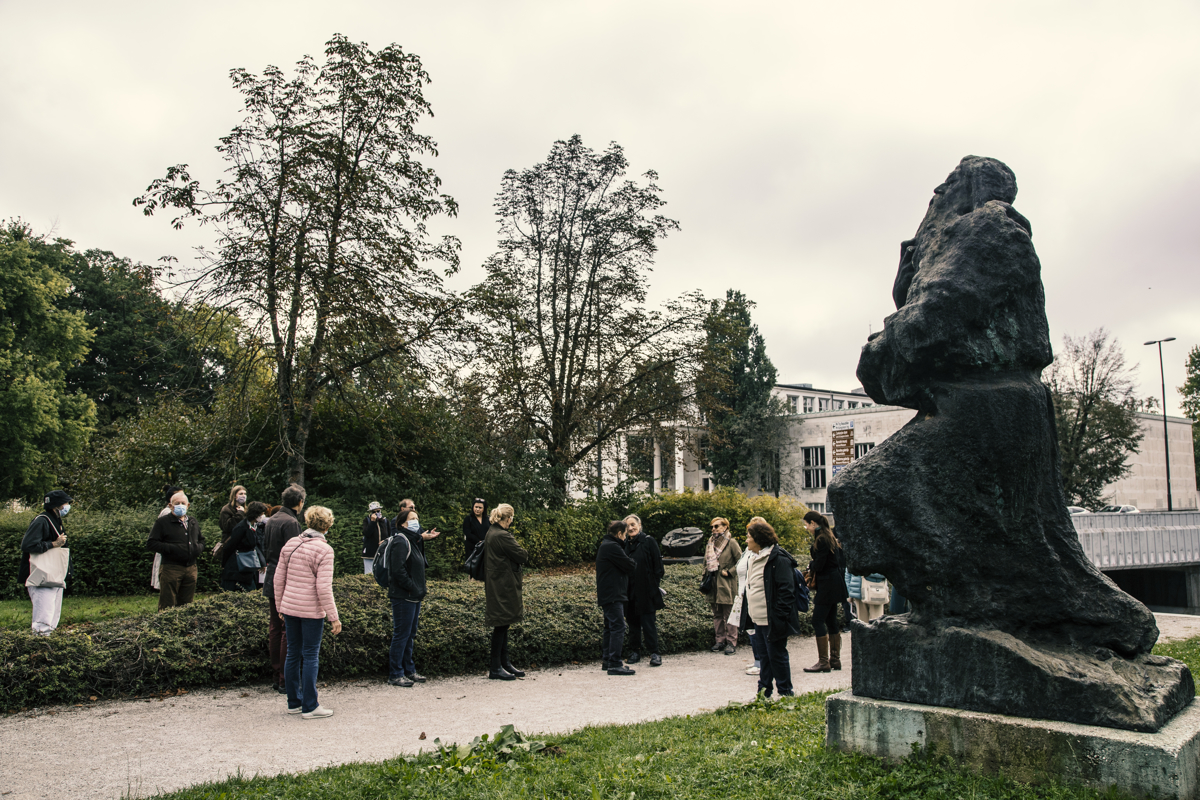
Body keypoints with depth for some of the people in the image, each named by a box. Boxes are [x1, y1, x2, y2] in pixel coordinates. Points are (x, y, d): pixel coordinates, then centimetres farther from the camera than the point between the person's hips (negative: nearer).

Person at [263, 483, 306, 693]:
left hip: (271, 582, 9)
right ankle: (286, 680, -1)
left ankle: (276, 676, 19)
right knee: (289, 631, -4)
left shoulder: (271, 520, 12)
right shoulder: (291, 522, -16)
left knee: (274, 629, 12)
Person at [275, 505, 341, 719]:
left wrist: (280, 606, 20)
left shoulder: (290, 544, 4)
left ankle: (294, 703, 23)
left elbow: (278, 579, 9)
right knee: (311, 656, 2)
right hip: (311, 611, -6)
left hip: (289, 607, 6)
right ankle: (309, 707, 8)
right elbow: (323, 588, -17)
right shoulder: (324, 549, -13)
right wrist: (334, 617, -12)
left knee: (293, 654, 14)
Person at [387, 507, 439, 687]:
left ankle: (409, 670, 25)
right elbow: (398, 571, -22)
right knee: (401, 634, -4)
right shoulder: (401, 542, -14)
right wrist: (414, 588, -19)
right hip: (403, 597, -10)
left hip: (414, 597, 10)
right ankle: (395, 675, 3)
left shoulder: (413, 541, 17)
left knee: (410, 635, 16)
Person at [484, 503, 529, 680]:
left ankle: (505, 663, 22)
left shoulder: (491, 533, 11)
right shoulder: (502, 536, -20)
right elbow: (521, 556, -17)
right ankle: (495, 668, 4)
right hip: (503, 587, -10)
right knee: (501, 625, -3)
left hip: (496, 584, 10)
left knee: (503, 625, 15)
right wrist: (525, 553, 3)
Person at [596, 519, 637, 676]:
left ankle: (607, 661, 21)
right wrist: (634, 563, 6)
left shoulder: (605, 545, 18)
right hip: (613, 595, -11)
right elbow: (630, 566, -14)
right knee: (618, 627, -11)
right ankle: (614, 664, -13)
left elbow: (627, 565, 20)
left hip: (607, 595, 11)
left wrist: (630, 563, 2)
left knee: (610, 627, 16)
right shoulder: (612, 547, -16)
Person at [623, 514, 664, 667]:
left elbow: (657, 564, -3)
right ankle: (634, 652, 19)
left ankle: (655, 653, 3)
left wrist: (655, 584, -9)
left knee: (648, 622, -4)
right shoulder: (625, 544, 9)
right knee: (633, 621, 10)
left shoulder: (649, 541, -3)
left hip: (646, 590, -4)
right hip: (630, 590, 4)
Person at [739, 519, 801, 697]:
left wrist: (780, 616, -21)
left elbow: (786, 590, -18)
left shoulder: (778, 559, -16)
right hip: (758, 619, 9)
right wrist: (747, 613, 17)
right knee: (765, 655, 15)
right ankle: (764, 691, 24)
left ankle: (785, 693, 12)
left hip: (772, 620, -9)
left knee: (776, 656, 0)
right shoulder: (755, 559, 14)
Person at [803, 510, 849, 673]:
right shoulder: (830, 537, 14)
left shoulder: (821, 539, -16)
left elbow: (819, 564, -21)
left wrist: (810, 566, 1)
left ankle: (823, 661, -6)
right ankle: (835, 659, 18)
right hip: (835, 583, 10)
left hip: (827, 584, -10)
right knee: (831, 621, 14)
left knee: (818, 621, -7)